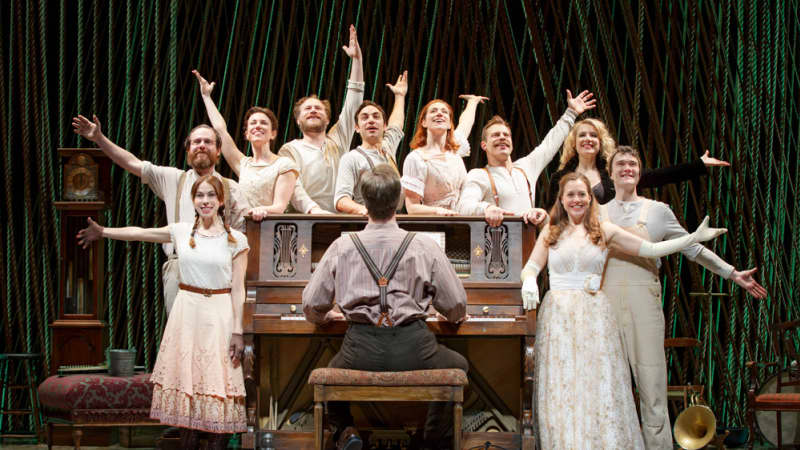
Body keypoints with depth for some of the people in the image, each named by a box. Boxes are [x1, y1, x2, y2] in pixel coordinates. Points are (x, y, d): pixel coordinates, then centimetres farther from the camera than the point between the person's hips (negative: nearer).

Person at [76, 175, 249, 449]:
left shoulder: (235, 240, -1)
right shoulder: (181, 232, 5)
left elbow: (238, 290, -3)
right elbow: (139, 233, 17)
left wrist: (237, 332, -7)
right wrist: (103, 231, 24)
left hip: (219, 315, -2)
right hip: (187, 313, 3)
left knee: (218, 380, -2)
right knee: (185, 378, 4)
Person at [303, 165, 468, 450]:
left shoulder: (342, 247, 3)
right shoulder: (424, 247, 1)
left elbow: (312, 307, 8)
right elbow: (457, 308, 5)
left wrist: (328, 316, 31)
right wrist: (455, 316, 30)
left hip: (362, 351, 1)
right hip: (412, 347, -1)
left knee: (331, 372, 34)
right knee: (458, 366, 28)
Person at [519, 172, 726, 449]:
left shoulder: (604, 231, 8)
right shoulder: (550, 233, 11)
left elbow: (650, 249, 5)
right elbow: (531, 267, 5)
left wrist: (696, 237, -1)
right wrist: (529, 281, -20)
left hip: (593, 315, 0)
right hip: (558, 315, 1)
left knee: (599, 384, -3)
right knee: (561, 389, -1)